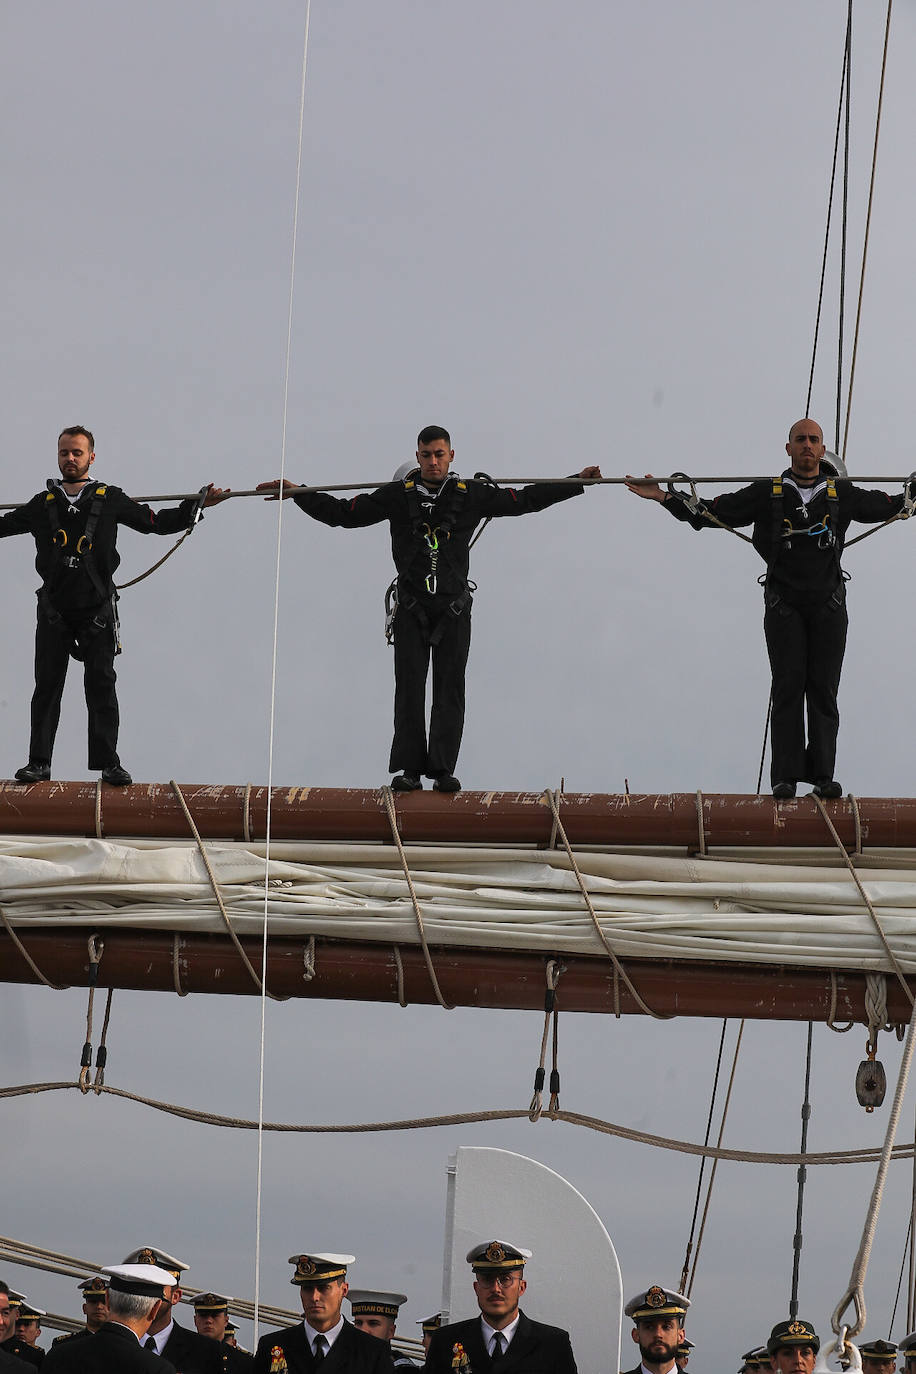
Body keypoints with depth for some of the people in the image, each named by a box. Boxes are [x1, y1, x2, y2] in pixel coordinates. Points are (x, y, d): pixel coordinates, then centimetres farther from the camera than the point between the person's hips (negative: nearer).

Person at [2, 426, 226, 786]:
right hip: (54, 611, 1)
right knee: (47, 686, 1)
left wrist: (197, 505, 5)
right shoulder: (43, 504, 9)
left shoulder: (110, 500, 4)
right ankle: (39, 763, 5)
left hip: (97, 610, -1)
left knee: (101, 686, -2)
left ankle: (109, 763, 1)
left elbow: (157, 523, 12)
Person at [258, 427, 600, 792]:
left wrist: (577, 482, 8)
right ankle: (409, 769, -4)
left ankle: (444, 769, -2)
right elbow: (343, 514, 8)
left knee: (449, 690, -3)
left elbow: (524, 500, 11)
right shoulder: (397, 496, 4)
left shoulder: (471, 495, 5)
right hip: (412, 608, 0)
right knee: (409, 688, -5)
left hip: (454, 610, 0)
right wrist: (296, 494, 2)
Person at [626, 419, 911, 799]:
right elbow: (711, 513, 5)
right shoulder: (767, 494, 4)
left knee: (824, 689, -2)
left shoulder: (841, 494, 8)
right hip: (784, 605, -1)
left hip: (828, 605, 1)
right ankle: (785, 776, -6)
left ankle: (822, 774, 1)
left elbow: (887, 507, 20)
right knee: (788, 688, -7)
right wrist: (663, 497, -3)